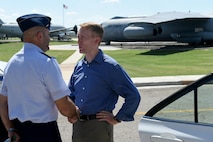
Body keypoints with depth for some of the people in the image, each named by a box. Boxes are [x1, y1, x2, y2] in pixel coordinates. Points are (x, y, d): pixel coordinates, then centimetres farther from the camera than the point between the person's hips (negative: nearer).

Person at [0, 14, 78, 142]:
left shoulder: (12, 62, 4)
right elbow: (65, 108, -18)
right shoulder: (47, 63, -17)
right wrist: (75, 114, 2)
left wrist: (11, 130, 9)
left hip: (18, 131, 7)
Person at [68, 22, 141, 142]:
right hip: (78, 126, 6)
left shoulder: (110, 66, -11)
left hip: (99, 127, -6)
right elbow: (71, 93, 22)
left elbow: (133, 96, -12)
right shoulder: (79, 66, 7)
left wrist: (117, 119, -8)